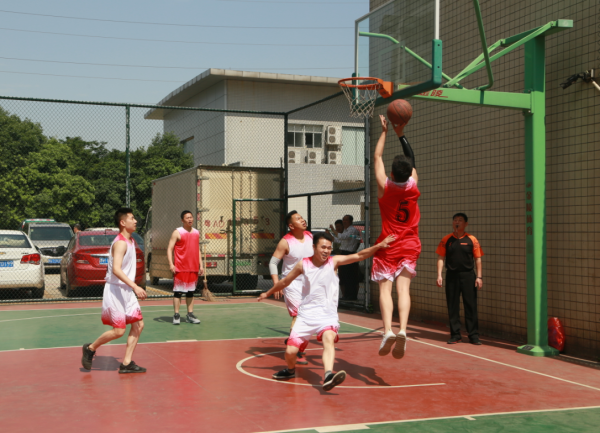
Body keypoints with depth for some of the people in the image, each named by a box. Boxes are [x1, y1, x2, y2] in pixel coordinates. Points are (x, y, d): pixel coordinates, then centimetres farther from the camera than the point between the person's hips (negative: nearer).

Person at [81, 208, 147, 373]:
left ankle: (126, 363, 9)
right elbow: (116, 269, -30)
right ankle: (90, 349, 16)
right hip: (115, 291, -9)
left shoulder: (130, 241, 12)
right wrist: (135, 287, -37)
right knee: (119, 331, -6)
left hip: (127, 291, 9)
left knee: (138, 324, 4)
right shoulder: (120, 243, -18)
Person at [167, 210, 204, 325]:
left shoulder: (196, 233, 14)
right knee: (178, 291, -3)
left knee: (191, 292, 9)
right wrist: (171, 264, -18)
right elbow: (170, 249, -7)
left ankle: (190, 314, 14)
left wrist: (201, 265, 14)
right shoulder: (177, 232, -4)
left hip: (193, 268, 6)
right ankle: (176, 315, 1)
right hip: (180, 268, -5)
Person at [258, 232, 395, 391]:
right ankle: (290, 370, 30)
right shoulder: (303, 264, -1)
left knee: (329, 339, -32)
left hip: (327, 315, -2)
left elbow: (359, 256, -15)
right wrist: (268, 293, 27)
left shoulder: (334, 262, -4)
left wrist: (378, 246, -28)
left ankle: (328, 376, -48)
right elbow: (285, 282, 15)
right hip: (306, 315, 2)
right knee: (290, 351, -3)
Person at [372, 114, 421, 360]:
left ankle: (387, 331, -23)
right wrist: (401, 134, 20)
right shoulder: (413, 186, -3)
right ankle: (402, 330, -23)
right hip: (409, 247, 2)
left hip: (388, 247, -2)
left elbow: (377, 157, 5)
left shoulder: (384, 186, -9)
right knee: (403, 288, -5)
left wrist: (384, 131, 14)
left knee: (385, 289, -5)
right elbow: (412, 160, 14)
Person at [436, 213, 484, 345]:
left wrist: (479, 276, -3)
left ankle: (473, 335, 7)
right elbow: (441, 258, 5)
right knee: (452, 306, 5)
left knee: (471, 305, 0)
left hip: (468, 276, -1)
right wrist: (439, 275, -4)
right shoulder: (446, 240, 5)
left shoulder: (472, 240, 2)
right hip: (452, 275, 1)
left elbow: (478, 259, 3)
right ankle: (455, 335, 14)